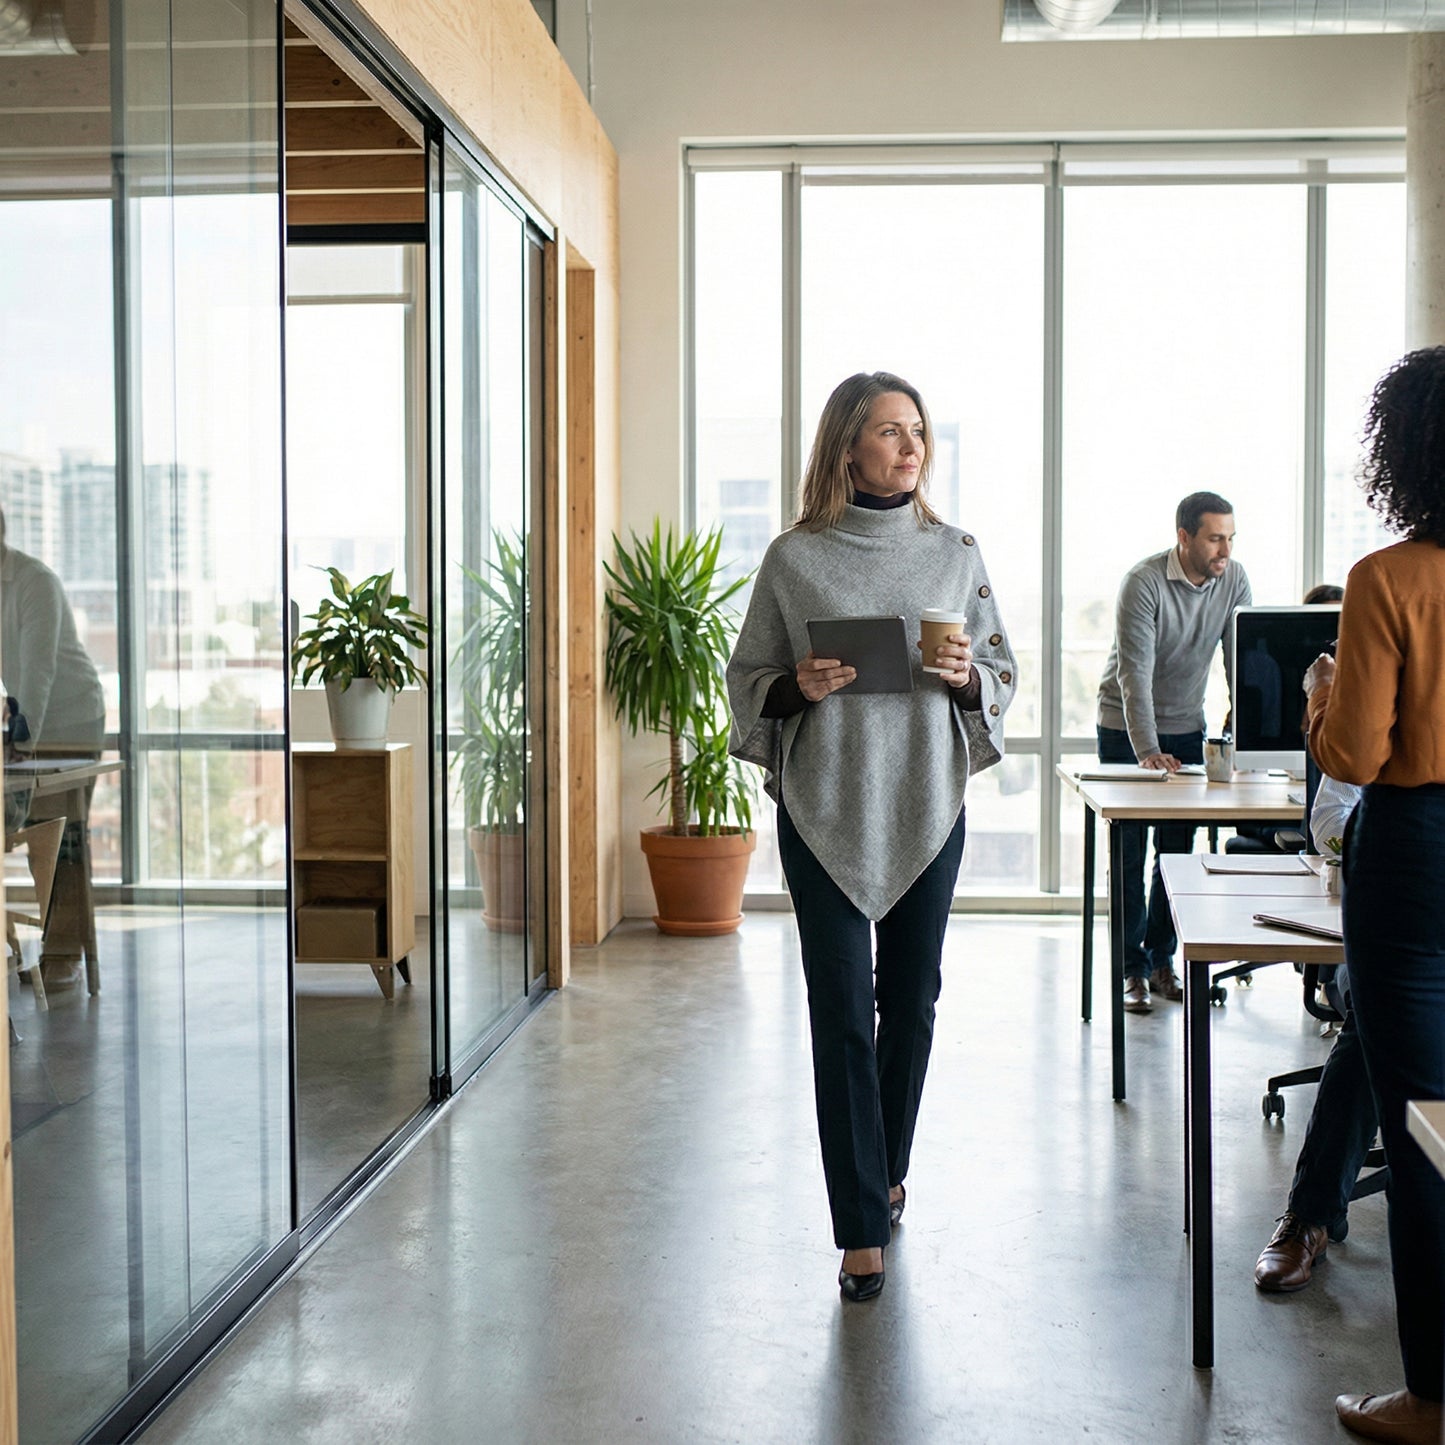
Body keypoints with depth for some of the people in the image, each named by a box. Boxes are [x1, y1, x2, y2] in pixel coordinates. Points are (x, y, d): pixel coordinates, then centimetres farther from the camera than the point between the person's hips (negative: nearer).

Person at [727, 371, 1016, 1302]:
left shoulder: (957, 553, 6)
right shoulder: (795, 558, -1)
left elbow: (1004, 675, 11)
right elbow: (747, 680, 4)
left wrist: (966, 674, -10)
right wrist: (798, 686, -16)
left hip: (928, 806, 3)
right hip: (825, 809, -2)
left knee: (912, 1002, 12)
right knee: (842, 1016, -2)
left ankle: (887, 1171, 35)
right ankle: (862, 1231, 6)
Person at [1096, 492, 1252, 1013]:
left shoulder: (1233, 580, -5)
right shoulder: (1143, 583, -21)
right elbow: (1134, 674, -26)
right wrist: (1147, 752, -34)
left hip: (1186, 727, 4)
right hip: (1126, 728, -4)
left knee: (1178, 849, 5)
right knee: (1129, 852, -2)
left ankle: (1161, 958, 19)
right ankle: (1133, 968, 6)